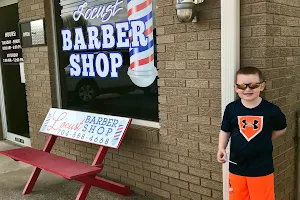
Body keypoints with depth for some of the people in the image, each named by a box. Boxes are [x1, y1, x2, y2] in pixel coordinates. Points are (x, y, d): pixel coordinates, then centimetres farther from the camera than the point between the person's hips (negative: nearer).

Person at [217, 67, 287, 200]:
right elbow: (225, 131, 4)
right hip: (236, 167, 1)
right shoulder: (231, 109, -7)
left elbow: (281, 129, 10)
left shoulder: (271, 110, -9)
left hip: (262, 168, -1)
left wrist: (265, 140, 3)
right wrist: (221, 149, -10)